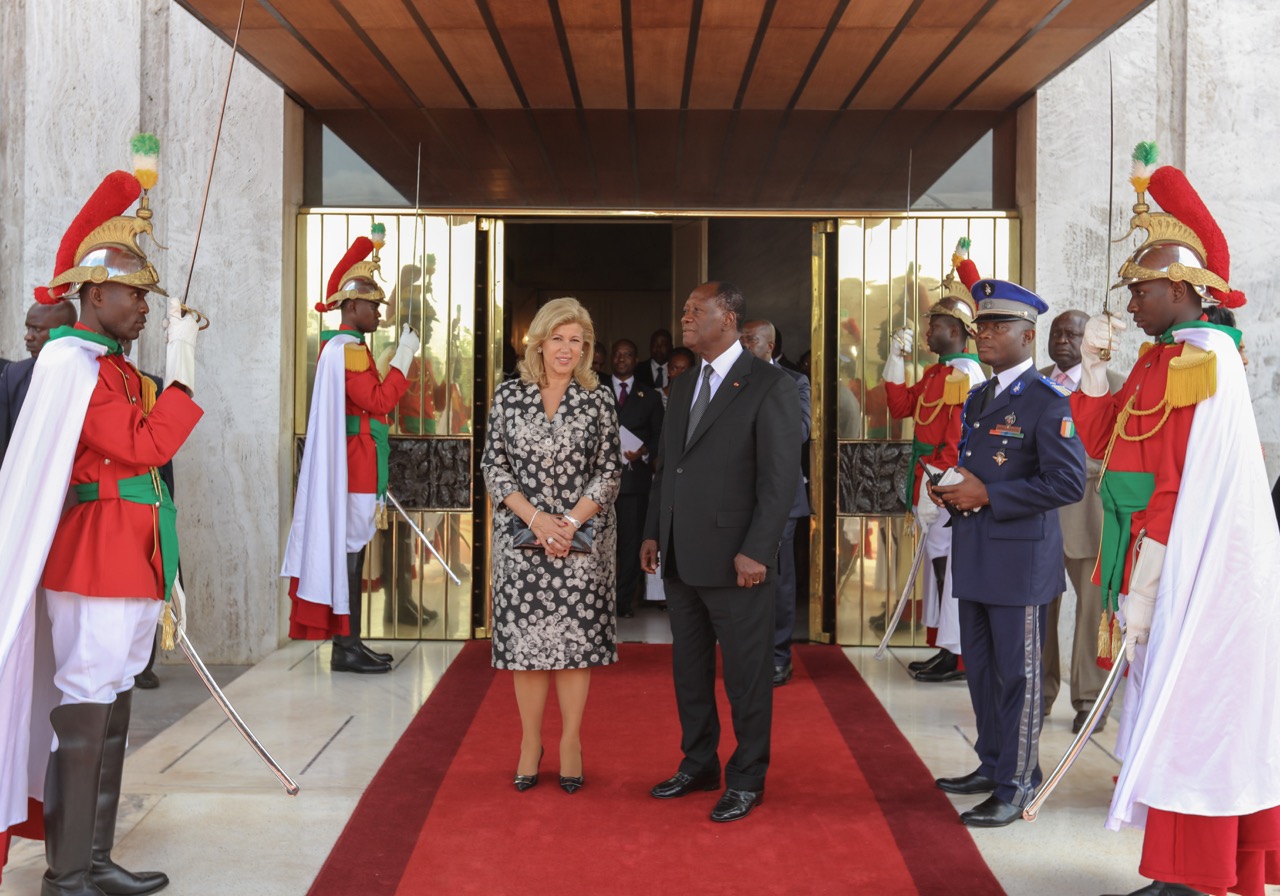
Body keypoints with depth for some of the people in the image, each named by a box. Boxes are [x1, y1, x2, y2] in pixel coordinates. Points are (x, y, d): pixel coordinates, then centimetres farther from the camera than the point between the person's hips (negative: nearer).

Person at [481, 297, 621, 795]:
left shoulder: (598, 400, 2)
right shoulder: (509, 395, 3)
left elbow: (609, 473, 0)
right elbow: (493, 467, 1)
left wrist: (571, 521, -12)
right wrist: (536, 517, -11)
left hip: (582, 539, 0)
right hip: (522, 537, 1)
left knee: (576, 638, 3)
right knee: (525, 639, 5)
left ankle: (570, 743, 16)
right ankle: (530, 743, 18)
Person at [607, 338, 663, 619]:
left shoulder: (650, 396, 13)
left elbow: (660, 434, 10)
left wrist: (645, 451, -9)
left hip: (635, 476, 1)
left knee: (631, 540, 3)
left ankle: (624, 600, 10)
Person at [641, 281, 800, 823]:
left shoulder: (769, 387, -9)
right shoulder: (682, 389, 15)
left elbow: (780, 477, -13)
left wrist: (755, 552, -18)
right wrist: (653, 533, 11)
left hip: (735, 562, -7)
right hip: (681, 558, 8)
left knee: (746, 676, 5)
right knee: (689, 670, 17)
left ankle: (747, 780, 19)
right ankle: (698, 765, 32)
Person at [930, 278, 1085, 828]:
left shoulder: (1046, 401, -12)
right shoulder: (978, 398, 15)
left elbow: (1068, 482, -19)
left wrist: (987, 496, -20)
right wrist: (951, 489, 3)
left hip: (1020, 560, -8)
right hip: (974, 557, 8)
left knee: (1017, 675, 1)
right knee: (981, 670, 17)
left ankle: (1015, 786, 12)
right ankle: (992, 765, 32)